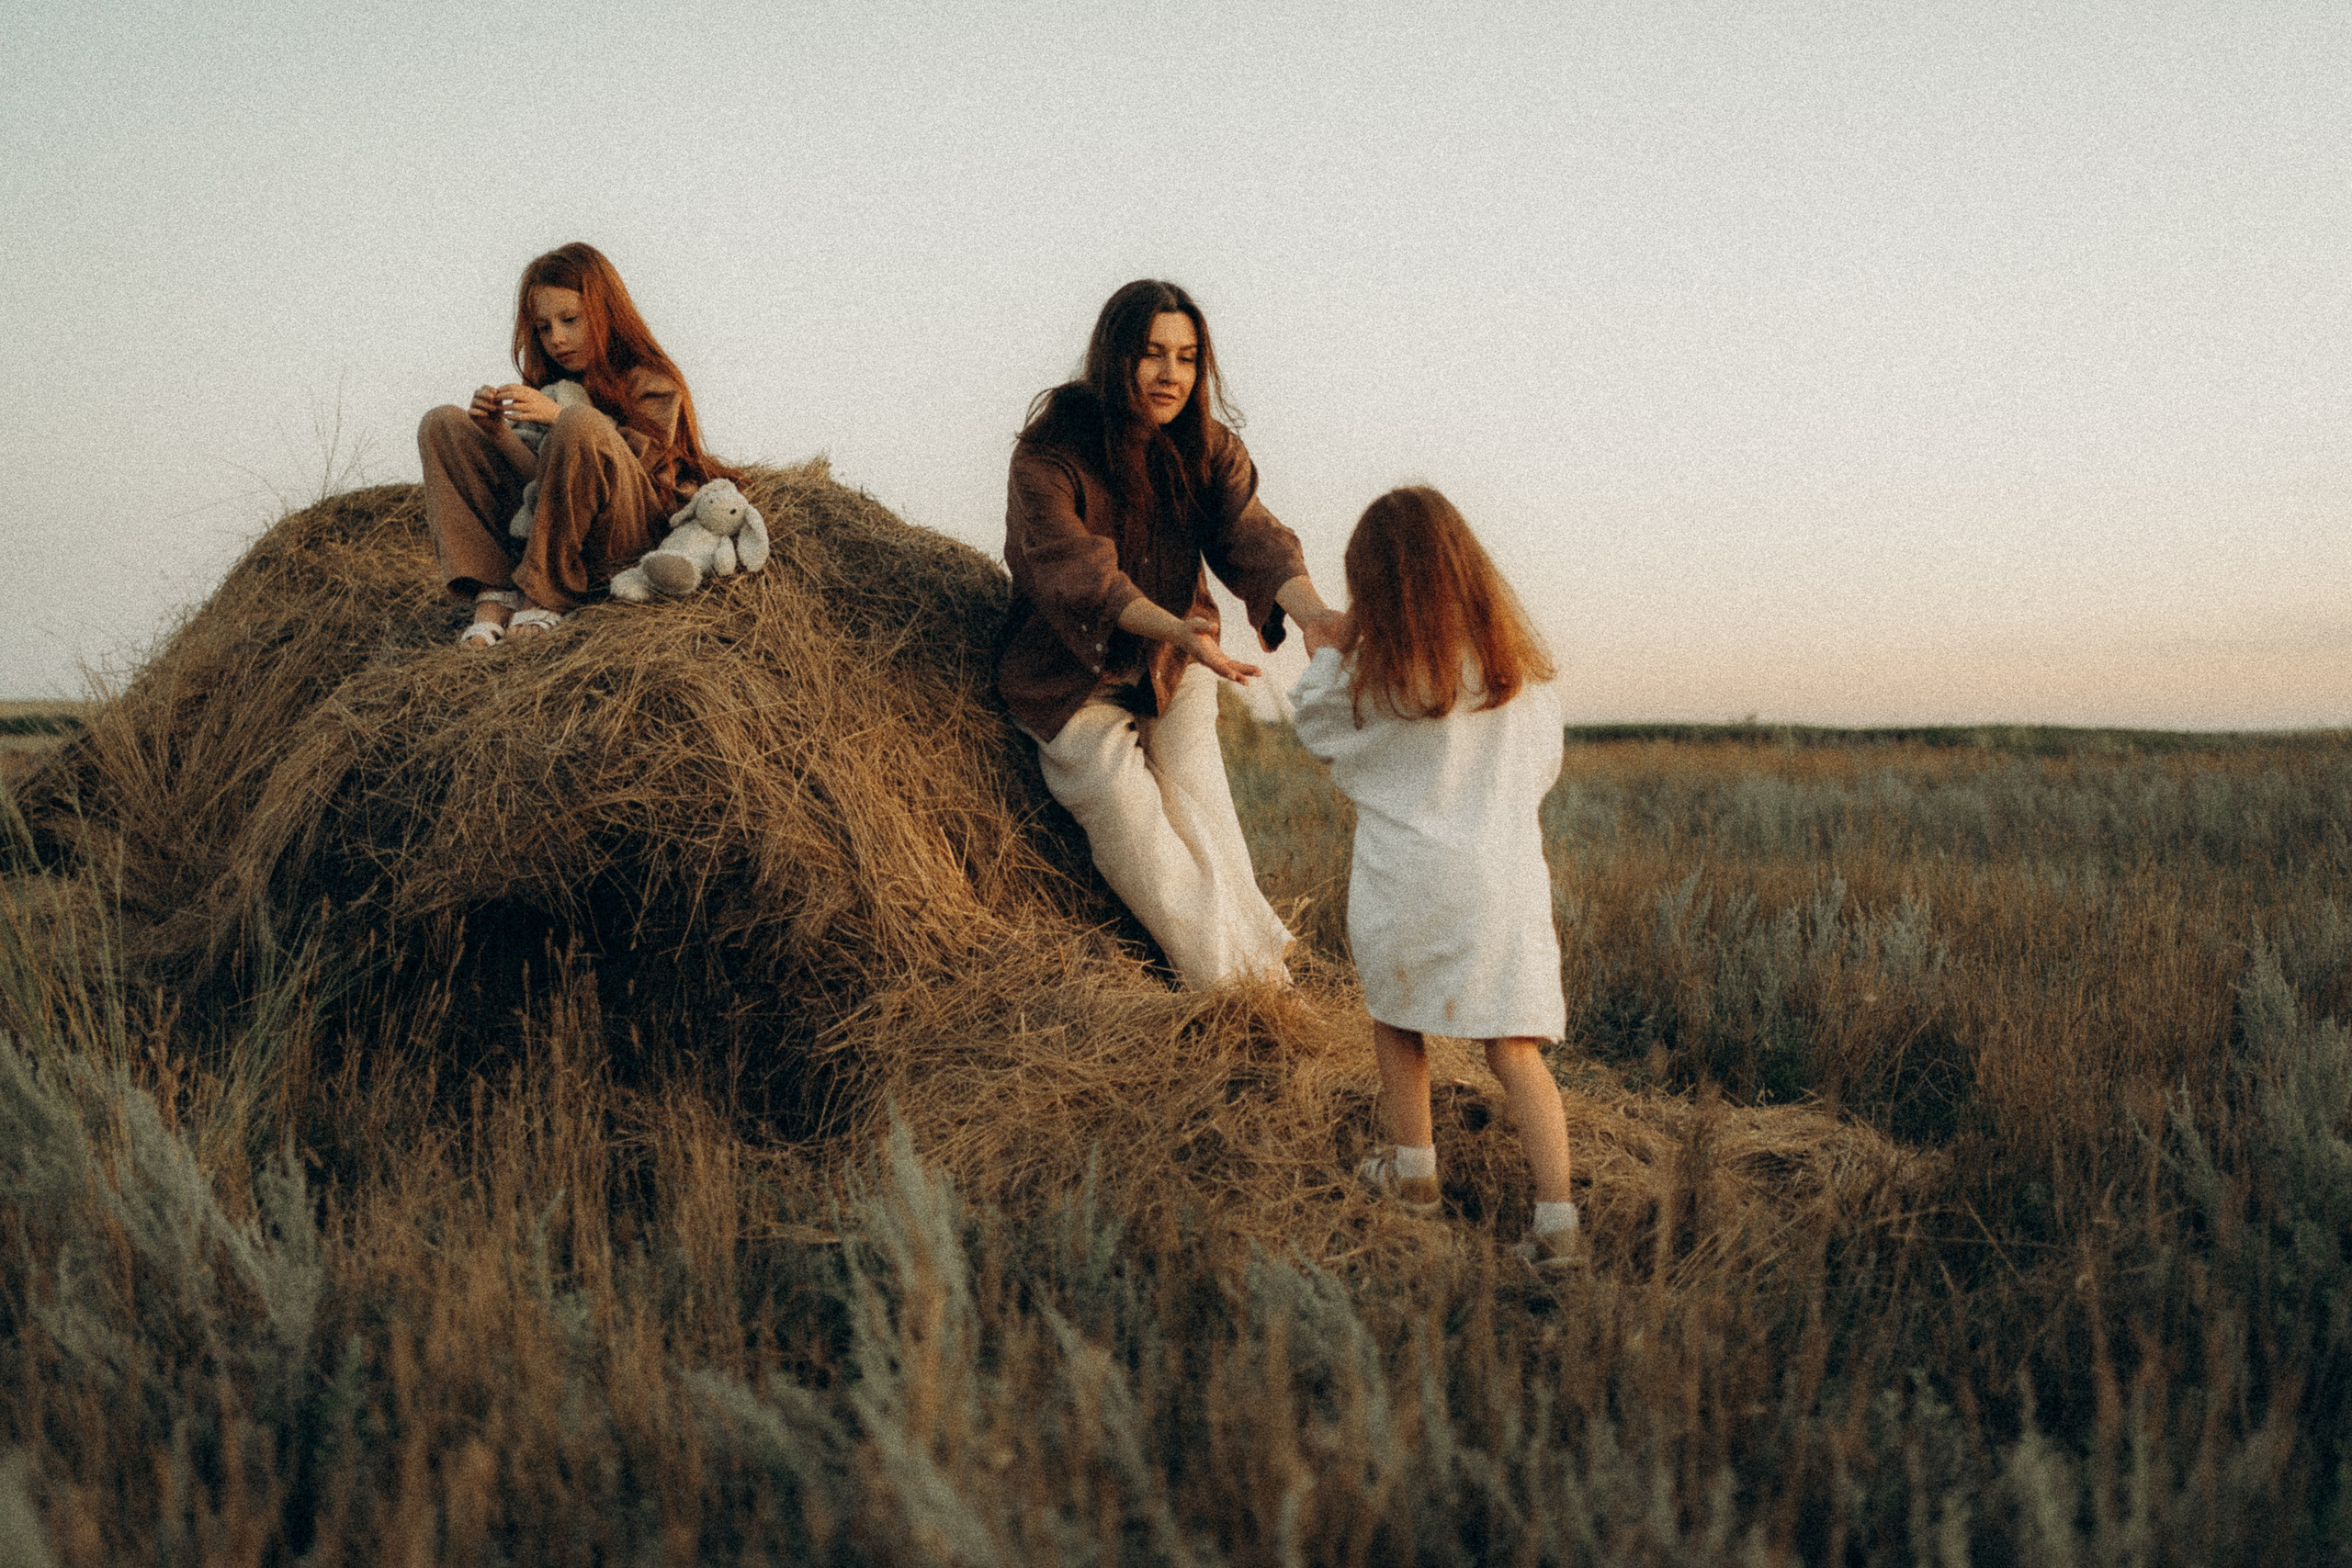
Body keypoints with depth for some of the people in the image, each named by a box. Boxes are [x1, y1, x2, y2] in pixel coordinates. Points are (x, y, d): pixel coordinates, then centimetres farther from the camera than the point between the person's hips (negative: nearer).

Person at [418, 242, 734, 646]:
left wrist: (558, 418, -23)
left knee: (580, 423, -32)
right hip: (538, 529, 6)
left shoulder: (650, 384, 2)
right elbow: (542, 475, 8)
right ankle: (492, 597, -19)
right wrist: (497, 432, -10)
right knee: (442, 423, 1)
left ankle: (544, 598, -22)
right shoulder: (552, 387, 18)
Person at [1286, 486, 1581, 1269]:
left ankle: (1413, 1169, 31)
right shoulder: (1518, 658, 3)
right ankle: (1557, 1218, -3)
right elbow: (1543, 765, 13)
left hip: (1405, 874, -2)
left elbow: (1317, 726, 7)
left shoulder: (1378, 674, -9)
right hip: (1506, 872, 3)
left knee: (1396, 1016, 21)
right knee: (1514, 1048, 3)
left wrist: (1326, 657, 21)